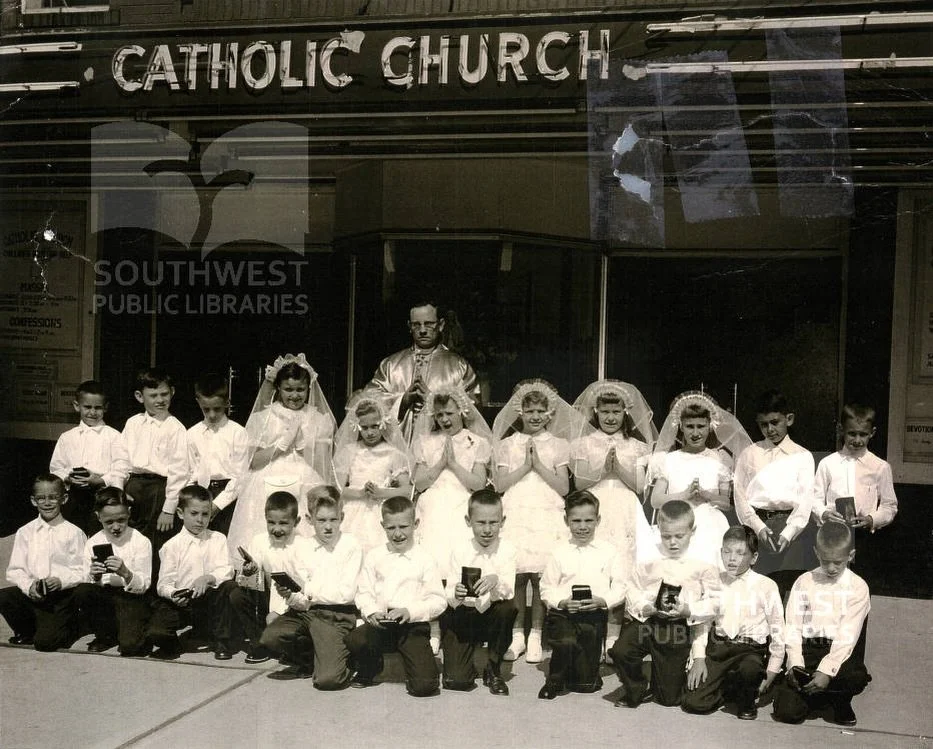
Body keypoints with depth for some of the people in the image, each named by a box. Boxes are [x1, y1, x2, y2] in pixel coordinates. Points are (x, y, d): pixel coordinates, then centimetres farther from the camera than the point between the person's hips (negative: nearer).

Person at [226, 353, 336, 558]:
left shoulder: (319, 420, 9)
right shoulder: (263, 418, 7)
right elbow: (254, 461, 0)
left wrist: (301, 439, -4)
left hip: (307, 494, 1)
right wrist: (284, 442, -6)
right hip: (268, 493, 0)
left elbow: (322, 464, 4)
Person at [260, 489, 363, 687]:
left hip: (337, 615, -4)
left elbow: (346, 593, -7)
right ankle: (307, 663, 8)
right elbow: (300, 589, 7)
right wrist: (289, 595, -16)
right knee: (270, 637, -25)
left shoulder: (351, 546, -2)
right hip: (304, 611, 5)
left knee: (327, 680, -23)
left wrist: (310, 599, -5)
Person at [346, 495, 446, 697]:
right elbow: (364, 592, 7)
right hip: (380, 624, 3)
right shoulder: (374, 556, 10)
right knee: (354, 640, -30)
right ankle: (367, 672, 5)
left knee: (424, 686, -20)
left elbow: (438, 601, -3)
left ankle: (419, 664, 19)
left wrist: (410, 611, -18)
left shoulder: (424, 560, 2)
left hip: (414, 625, -2)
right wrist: (372, 611, -14)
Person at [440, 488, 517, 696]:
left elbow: (508, 592, -16)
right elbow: (449, 595, -9)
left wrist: (496, 581, -39)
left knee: (509, 607, -34)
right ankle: (466, 666, 24)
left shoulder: (507, 550, -7)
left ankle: (493, 670, -9)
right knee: (455, 681, -19)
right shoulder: (459, 550, -7)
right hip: (463, 616, -1)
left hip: (493, 616, 1)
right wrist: (456, 594, -34)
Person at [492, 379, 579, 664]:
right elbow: (499, 485, 3)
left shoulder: (558, 445, 10)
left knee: (539, 576, -5)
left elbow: (564, 487, 2)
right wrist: (524, 466, -5)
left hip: (546, 517, 0)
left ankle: (535, 636, 5)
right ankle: (517, 634, 8)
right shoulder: (507, 444, 11)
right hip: (515, 515, 1)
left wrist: (539, 465, -5)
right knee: (517, 576, -4)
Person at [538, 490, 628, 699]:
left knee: (587, 684, 2)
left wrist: (602, 600, -19)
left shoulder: (609, 552, 2)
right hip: (562, 613, 0)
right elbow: (547, 588, 2)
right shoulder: (560, 552, 3)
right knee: (566, 642, -34)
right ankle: (554, 681, -5)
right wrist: (562, 602, -16)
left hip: (595, 615, 1)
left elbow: (620, 587, -2)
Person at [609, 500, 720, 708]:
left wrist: (688, 611, -21)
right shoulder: (649, 557, 0)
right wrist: (648, 608, -17)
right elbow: (633, 591, 2)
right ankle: (636, 691, 5)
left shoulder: (703, 561, -5)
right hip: (647, 618, 2)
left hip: (681, 624, -1)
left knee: (669, 698, 4)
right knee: (620, 650, -26)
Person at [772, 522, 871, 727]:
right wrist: (795, 663, -15)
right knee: (787, 712, -17)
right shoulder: (804, 583, 5)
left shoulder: (857, 587, -1)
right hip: (807, 650, 1)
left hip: (840, 652, 0)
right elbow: (793, 627, 0)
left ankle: (841, 702, 3)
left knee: (856, 678, -35)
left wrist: (827, 670, -21)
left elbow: (847, 636, -10)